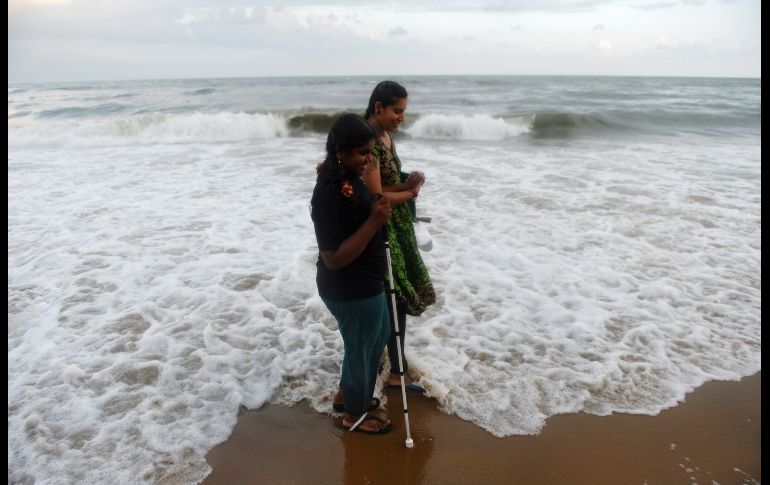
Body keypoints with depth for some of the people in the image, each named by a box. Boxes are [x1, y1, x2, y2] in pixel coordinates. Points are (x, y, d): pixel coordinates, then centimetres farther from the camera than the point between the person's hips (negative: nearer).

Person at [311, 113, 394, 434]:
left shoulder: (347, 176, 1)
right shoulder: (331, 193, -29)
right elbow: (334, 258, -30)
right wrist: (374, 222, -31)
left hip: (364, 282, 10)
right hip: (350, 290, -10)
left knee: (378, 336, 27)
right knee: (361, 348, 12)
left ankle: (347, 393, 47)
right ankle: (354, 415, 37)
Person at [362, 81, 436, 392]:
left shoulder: (385, 137, 7)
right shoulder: (368, 142, -22)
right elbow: (376, 197, -23)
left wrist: (407, 183, -12)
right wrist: (412, 192, -9)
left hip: (396, 226, 9)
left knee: (394, 297, 19)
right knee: (395, 299, 0)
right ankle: (398, 372, 15)